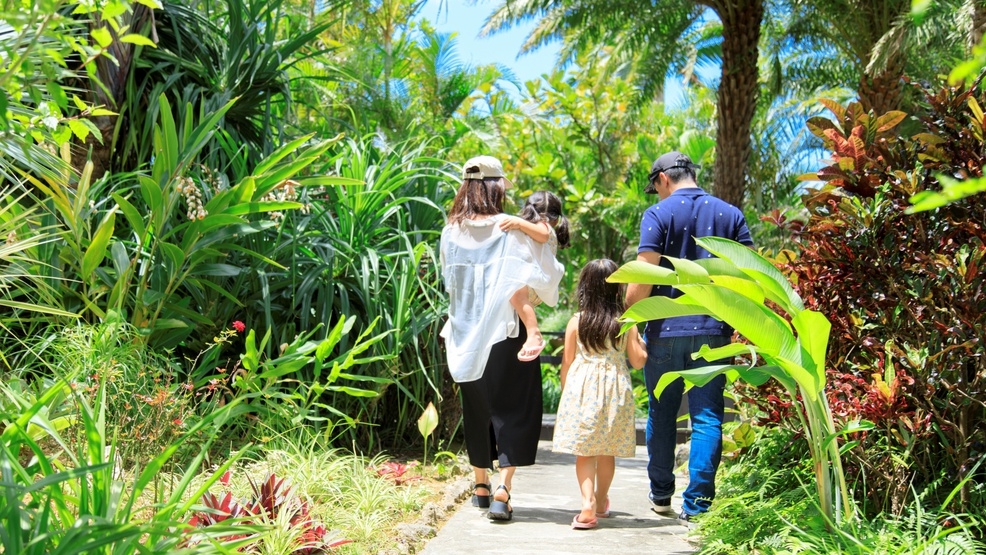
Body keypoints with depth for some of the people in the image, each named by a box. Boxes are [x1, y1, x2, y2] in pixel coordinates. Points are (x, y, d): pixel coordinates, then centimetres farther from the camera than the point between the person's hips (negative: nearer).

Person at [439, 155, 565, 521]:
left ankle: (482, 486, 27)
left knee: (476, 409, 17)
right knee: (512, 410, 2)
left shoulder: (451, 233, 0)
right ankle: (502, 491, -9)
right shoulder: (513, 231, -11)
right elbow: (546, 275, -5)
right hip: (506, 333, -4)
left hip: (465, 336, 4)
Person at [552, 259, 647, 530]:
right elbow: (638, 361, 0)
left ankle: (588, 505, -14)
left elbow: (567, 362, 1)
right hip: (614, 393, 1)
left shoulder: (576, 321, -3)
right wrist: (642, 343, 20)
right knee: (607, 452, 14)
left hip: (581, 389, -1)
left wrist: (565, 392, 14)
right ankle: (601, 502, 30)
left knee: (583, 451, 1)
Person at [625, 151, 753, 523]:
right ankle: (696, 504, -2)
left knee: (661, 414, 13)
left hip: (665, 329, -2)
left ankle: (661, 494, 26)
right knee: (707, 417, 2)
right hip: (713, 330, 2)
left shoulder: (658, 214, -4)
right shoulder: (730, 214, 7)